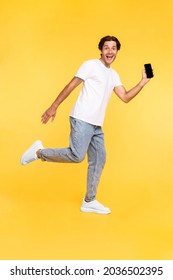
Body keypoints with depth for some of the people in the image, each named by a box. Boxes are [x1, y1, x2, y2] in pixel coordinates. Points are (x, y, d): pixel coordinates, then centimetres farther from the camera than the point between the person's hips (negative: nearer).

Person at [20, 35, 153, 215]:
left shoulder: (114, 75, 18)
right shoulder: (90, 65, -2)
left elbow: (125, 97, 13)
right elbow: (71, 86, -4)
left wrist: (143, 82, 4)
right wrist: (54, 106, -7)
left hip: (96, 125, 8)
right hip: (82, 120, -8)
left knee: (98, 160, 5)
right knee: (76, 156, -20)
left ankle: (89, 201, 14)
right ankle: (39, 152, 0)